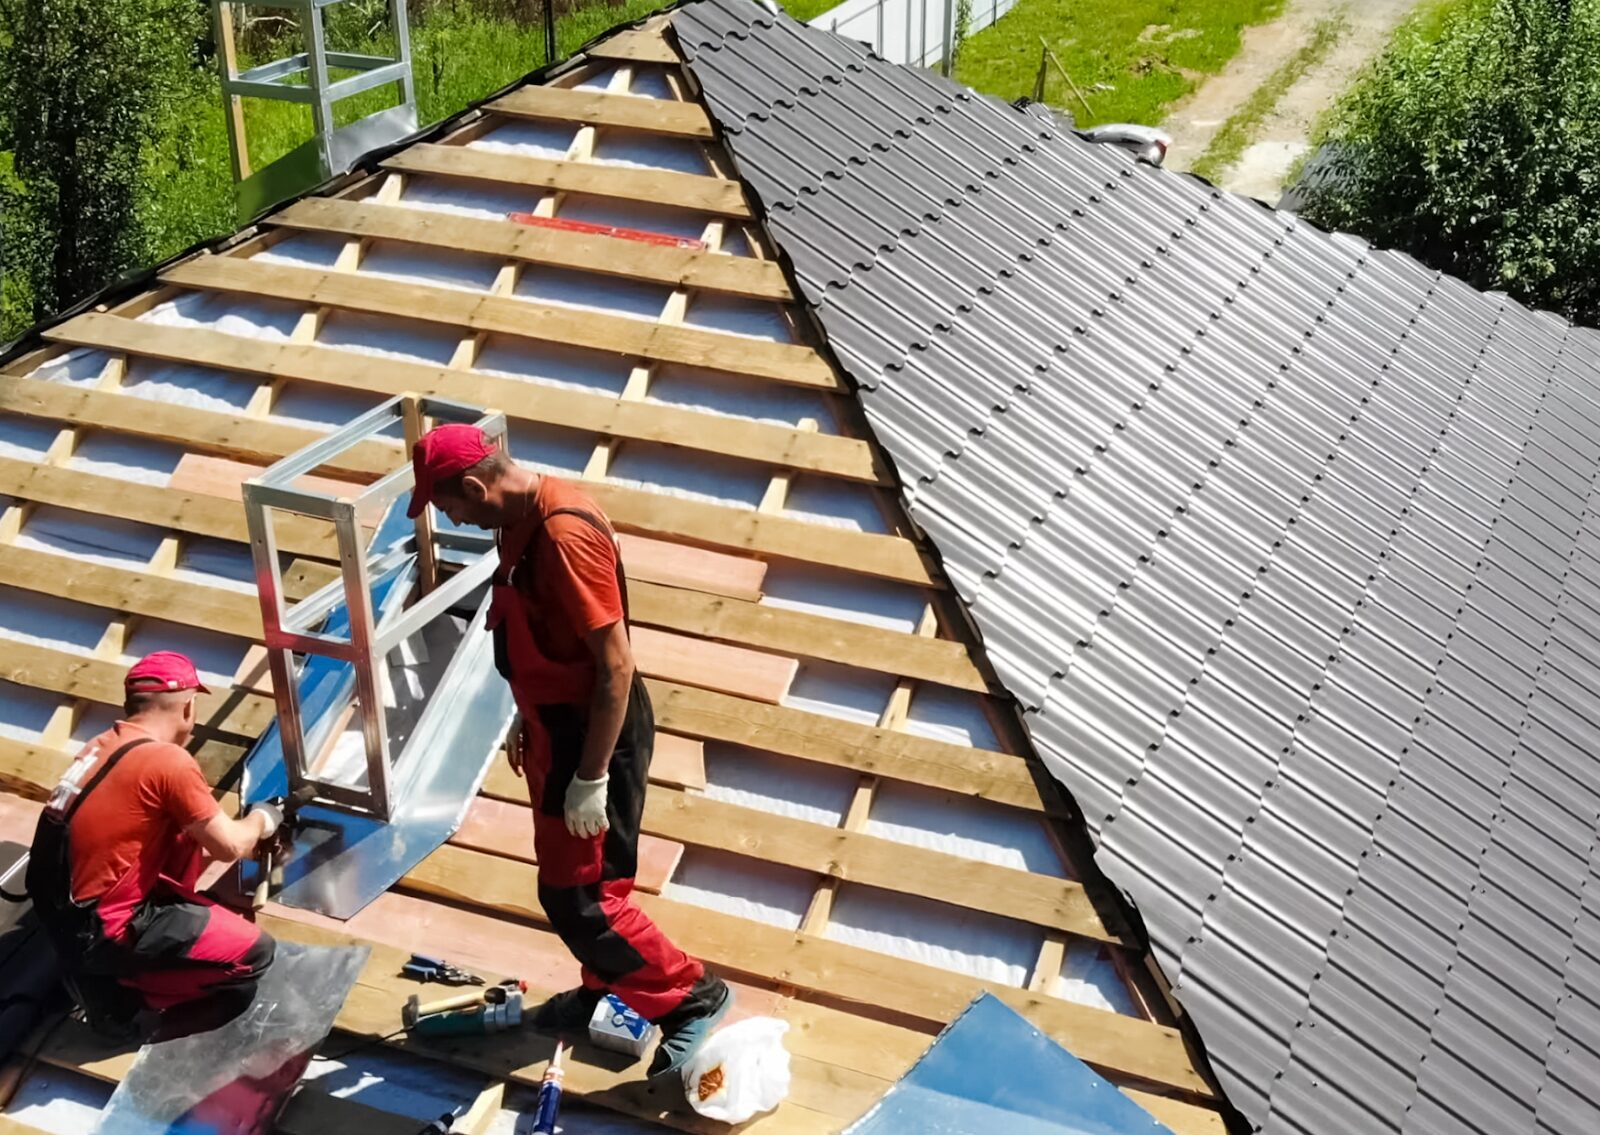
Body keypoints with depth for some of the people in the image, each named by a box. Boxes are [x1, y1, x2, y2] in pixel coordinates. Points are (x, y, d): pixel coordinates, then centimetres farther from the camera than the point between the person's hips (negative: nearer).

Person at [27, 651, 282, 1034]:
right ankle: (118, 988, -1)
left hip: (69, 912, 9)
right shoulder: (168, 761, -19)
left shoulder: (103, 745, 7)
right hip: (101, 931, -9)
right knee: (255, 952, -5)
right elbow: (229, 847, -10)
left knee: (186, 835, 18)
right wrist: (261, 820, 11)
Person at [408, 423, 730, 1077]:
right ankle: (604, 991, 40)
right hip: (556, 725, 10)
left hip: (594, 733, -10)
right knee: (569, 878, 21)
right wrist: (526, 721, 22)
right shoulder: (519, 521, 2)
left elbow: (615, 665, -27)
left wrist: (591, 778, -23)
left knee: (577, 896, -2)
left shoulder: (565, 534, -29)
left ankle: (693, 997, 12)